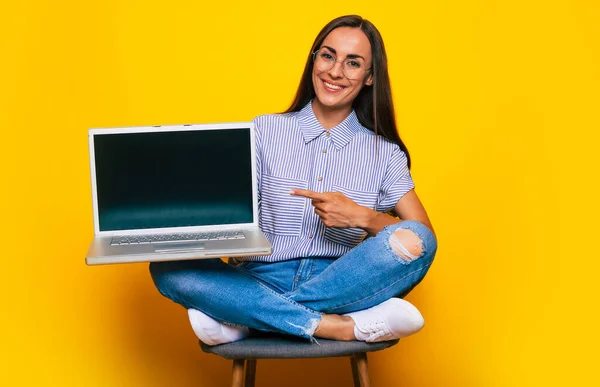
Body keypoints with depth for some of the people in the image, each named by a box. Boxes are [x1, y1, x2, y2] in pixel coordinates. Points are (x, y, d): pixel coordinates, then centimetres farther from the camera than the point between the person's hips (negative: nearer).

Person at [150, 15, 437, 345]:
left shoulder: (385, 153, 8)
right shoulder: (264, 131, 9)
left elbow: (423, 236, 0)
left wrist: (362, 217, -17)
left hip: (342, 288, 0)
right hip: (264, 283, 0)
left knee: (411, 241, -29)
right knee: (167, 267, -25)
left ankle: (244, 318, -24)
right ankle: (348, 327, -31)